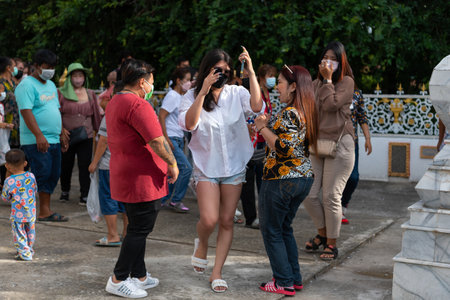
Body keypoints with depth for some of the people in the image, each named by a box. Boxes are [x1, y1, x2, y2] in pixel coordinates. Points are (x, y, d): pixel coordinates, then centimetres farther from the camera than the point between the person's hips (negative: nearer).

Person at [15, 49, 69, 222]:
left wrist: (62, 134, 21)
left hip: (54, 140, 9)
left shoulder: (51, 85, 19)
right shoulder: (27, 85, -9)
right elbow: (26, 111, -18)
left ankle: (45, 211, 15)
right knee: (41, 174, -10)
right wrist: (39, 135, -24)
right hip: (36, 141, -9)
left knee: (53, 175, 8)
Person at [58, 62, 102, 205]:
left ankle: (84, 195, 6)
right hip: (66, 137, -1)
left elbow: (96, 115, 13)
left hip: (86, 137, 1)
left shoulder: (90, 94, 9)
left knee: (85, 166, -2)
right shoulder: (62, 93, 1)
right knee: (66, 165, 10)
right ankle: (65, 191, 30)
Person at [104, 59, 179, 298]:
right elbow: (157, 140, -23)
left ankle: (139, 276, 25)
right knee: (140, 229, -1)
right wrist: (172, 164, -11)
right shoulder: (138, 105, -19)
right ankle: (118, 280, 5)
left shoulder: (114, 103, 14)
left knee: (137, 228, 17)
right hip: (143, 179, -10)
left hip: (124, 177, 10)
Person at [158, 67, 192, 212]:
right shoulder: (172, 96, -13)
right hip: (171, 139, -9)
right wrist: (166, 139, -21)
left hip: (178, 139, 9)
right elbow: (161, 116, -18)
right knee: (186, 168, -11)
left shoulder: (181, 96, 14)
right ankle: (176, 200, -1)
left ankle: (165, 200, 21)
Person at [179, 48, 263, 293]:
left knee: (227, 221, 5)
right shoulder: (192, 96, -3)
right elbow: (189, 124, -20)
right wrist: (204, 91, -26)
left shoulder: (237, 93, -1)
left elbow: (257, 107, -20)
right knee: (209, 220, -12)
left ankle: (216, 273, 18)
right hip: (206, 167, -2)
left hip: (234, 166, 2)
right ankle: (201, 244, 24)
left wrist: (251, 71, -21)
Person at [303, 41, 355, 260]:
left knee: (331, 196, -5)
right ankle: (322, 233, 25)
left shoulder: (346, 82, -2)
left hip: (339, 143, -6)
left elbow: (331, 105, -16)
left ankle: (331, 243, 11)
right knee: (308, 195, 1)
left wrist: (328, 79, -9)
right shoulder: (315, 84, 16)